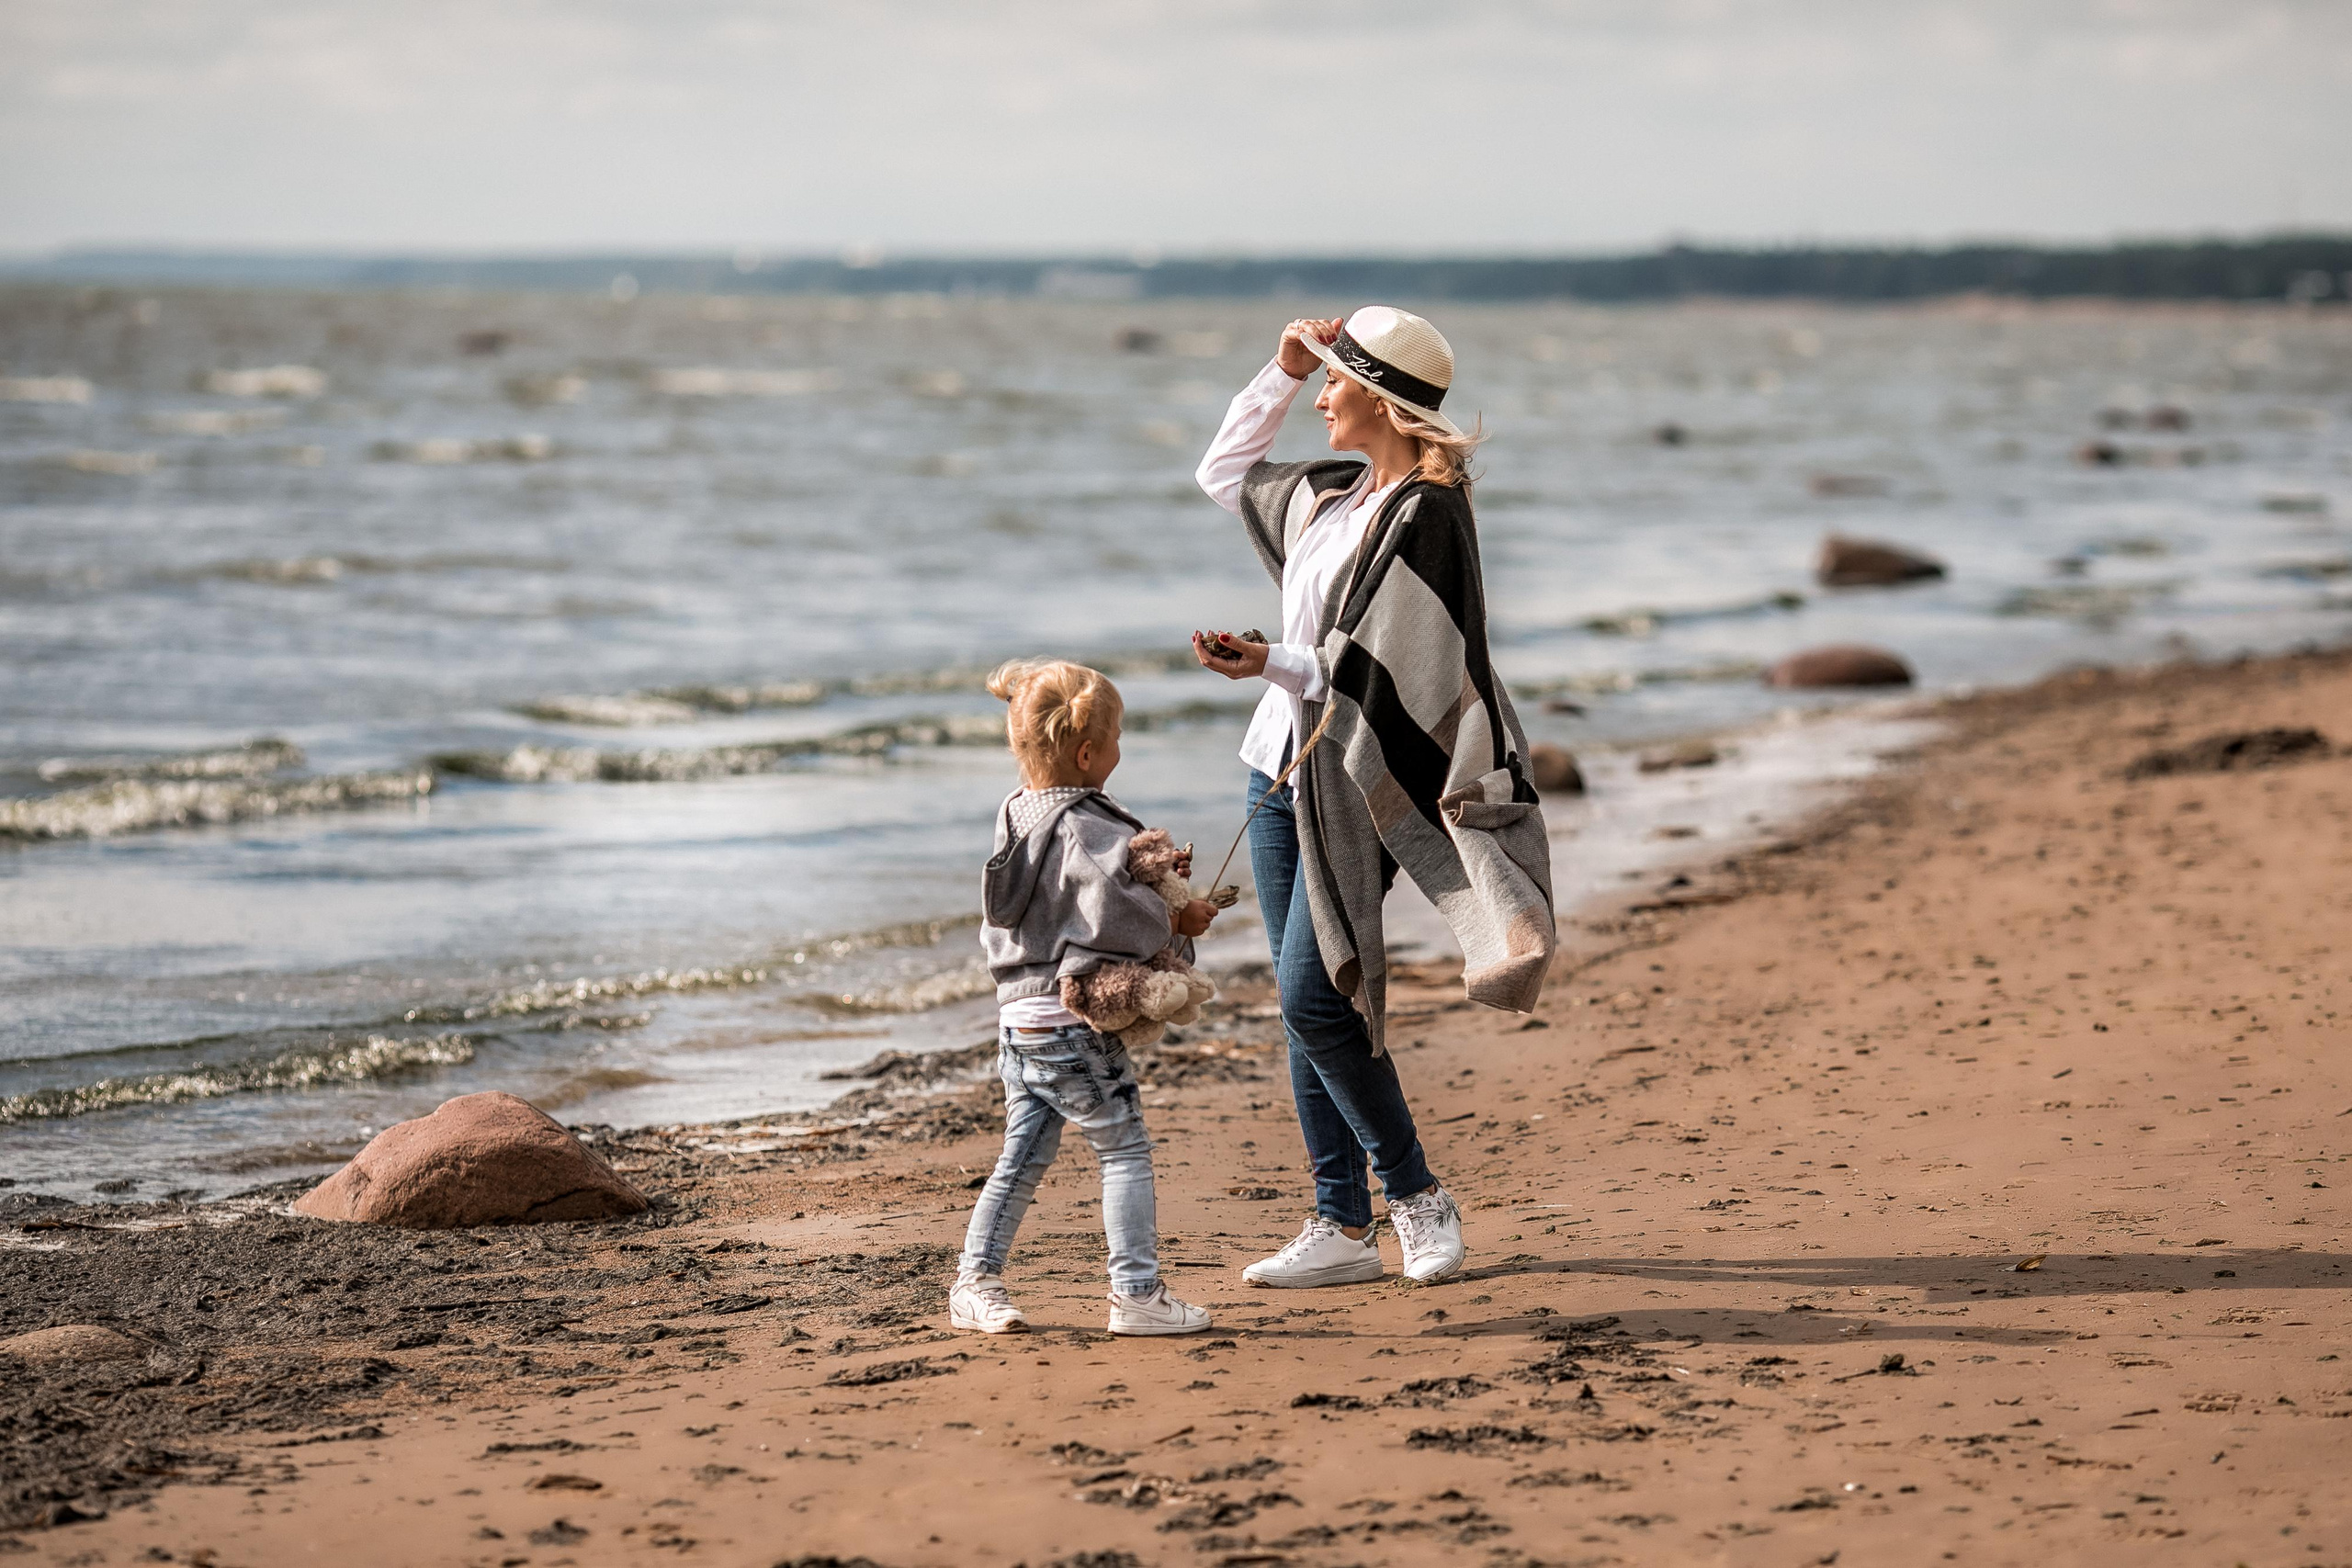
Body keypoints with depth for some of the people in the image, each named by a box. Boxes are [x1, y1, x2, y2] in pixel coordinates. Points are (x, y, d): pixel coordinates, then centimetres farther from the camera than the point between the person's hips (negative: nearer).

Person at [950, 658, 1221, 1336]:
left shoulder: (1017, 817, 12)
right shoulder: (1088, 828, -16)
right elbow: (1114, 909, -29)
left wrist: (1153, 878, 14)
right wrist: (1176, 920, -13)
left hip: (1018, 1018, 9)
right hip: (1075, 1022, -9)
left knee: (1023, 1153, 15)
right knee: (1124, 1151, -1)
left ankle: (975, 1280, 16)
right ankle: (1136, 1292, -1)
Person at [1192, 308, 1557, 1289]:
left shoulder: (1426, 514, -14)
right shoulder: (1330, 497, 11)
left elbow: (1382, 675, -19)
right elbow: (1223, 474, 27)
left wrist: (1270, 664, -24)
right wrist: (1283, 368, 16)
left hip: (1353, 784, -8)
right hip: (1280, 771, 8)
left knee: (1313, 1001, -13)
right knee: (1304, 1008, 7)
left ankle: (1416, 1197, 3)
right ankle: (1342, 1226, 11)